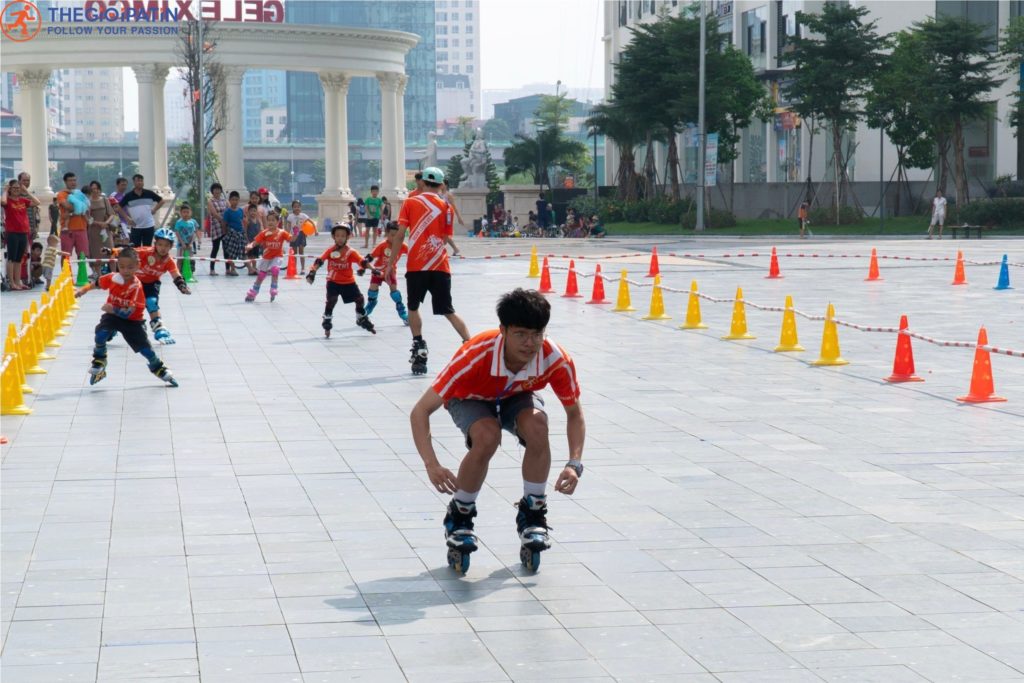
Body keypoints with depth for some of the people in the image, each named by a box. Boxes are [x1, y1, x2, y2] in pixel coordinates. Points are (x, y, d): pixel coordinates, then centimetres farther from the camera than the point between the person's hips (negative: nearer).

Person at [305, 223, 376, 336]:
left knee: (359, 298, 5)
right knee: (331, 300, -19)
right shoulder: (330, 250, -11)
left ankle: (362, 319, 31)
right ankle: (327, 324, -4)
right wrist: (312, 272, -29)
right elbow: (319, 261, -16)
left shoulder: (351, 252, -12)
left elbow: (362, 262, -20)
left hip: (349, 282, 2)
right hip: (333, 281, -2)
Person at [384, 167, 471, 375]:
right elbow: (446, 238, 10)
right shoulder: (445, 206, 8)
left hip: (416, 266, -2)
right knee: (448, 311, 8)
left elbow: (399, 235, -2)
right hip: (440, 266, 2)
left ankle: (419, 348, -1)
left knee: (413, 308, 14)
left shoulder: (410, 203, 4)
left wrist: (391, 263, 1)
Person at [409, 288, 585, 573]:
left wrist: (574, 464, -29)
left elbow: (574, 413, -14)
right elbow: (420, 412, -37)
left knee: (537, 426, -32)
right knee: (487, 436, -35)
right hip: (471, 400, -2)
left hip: (517, 398, 2)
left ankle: (532, 515, -9)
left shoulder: (556, 360, -32)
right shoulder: (475, 356, -40)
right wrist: (432, 466, -50)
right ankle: (459, 517, -9)